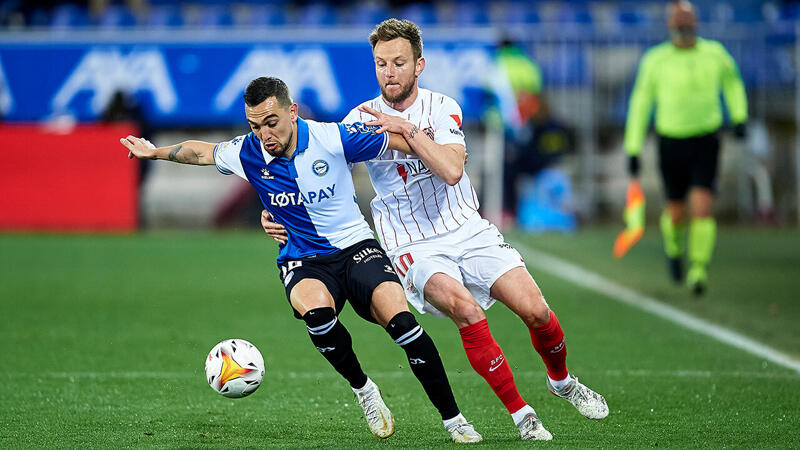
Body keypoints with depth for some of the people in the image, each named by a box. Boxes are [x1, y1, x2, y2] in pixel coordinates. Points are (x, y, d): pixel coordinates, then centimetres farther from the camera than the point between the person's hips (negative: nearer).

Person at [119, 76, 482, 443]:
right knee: (316, 309, -36)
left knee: (400, 320, -26)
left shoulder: (333, 138, -14)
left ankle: (452, 418, -12)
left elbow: (401, 141, -4)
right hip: (302, 261, 1)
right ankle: (362, 389, -9)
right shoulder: (246, 153, -7)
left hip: (355, 246, -1)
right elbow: (202, 152, 15)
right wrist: (155, 152, 24)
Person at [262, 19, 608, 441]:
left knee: (536, 311, -12)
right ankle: (520, 414, -18)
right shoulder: (362, 120, -1)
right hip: (414, 248, -2)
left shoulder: (442, 107, -1)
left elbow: (452, 169, -18)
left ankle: (561, 381, 22)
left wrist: (408, 128, -24)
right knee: (464, 306, -31)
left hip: (468, 230, 2)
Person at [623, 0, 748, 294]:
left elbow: (732, 81, 20)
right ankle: (673, 245, 42)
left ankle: (698, 270, -8)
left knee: (703, 207, -15)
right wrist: (633, 150, -1)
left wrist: (739, 117, 10)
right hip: (671, 141, 0)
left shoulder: (714, 53, -2)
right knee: (677, 212, 8)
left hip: (706, 141, 0)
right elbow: (640, 105, 1)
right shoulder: (655, 60, -6)